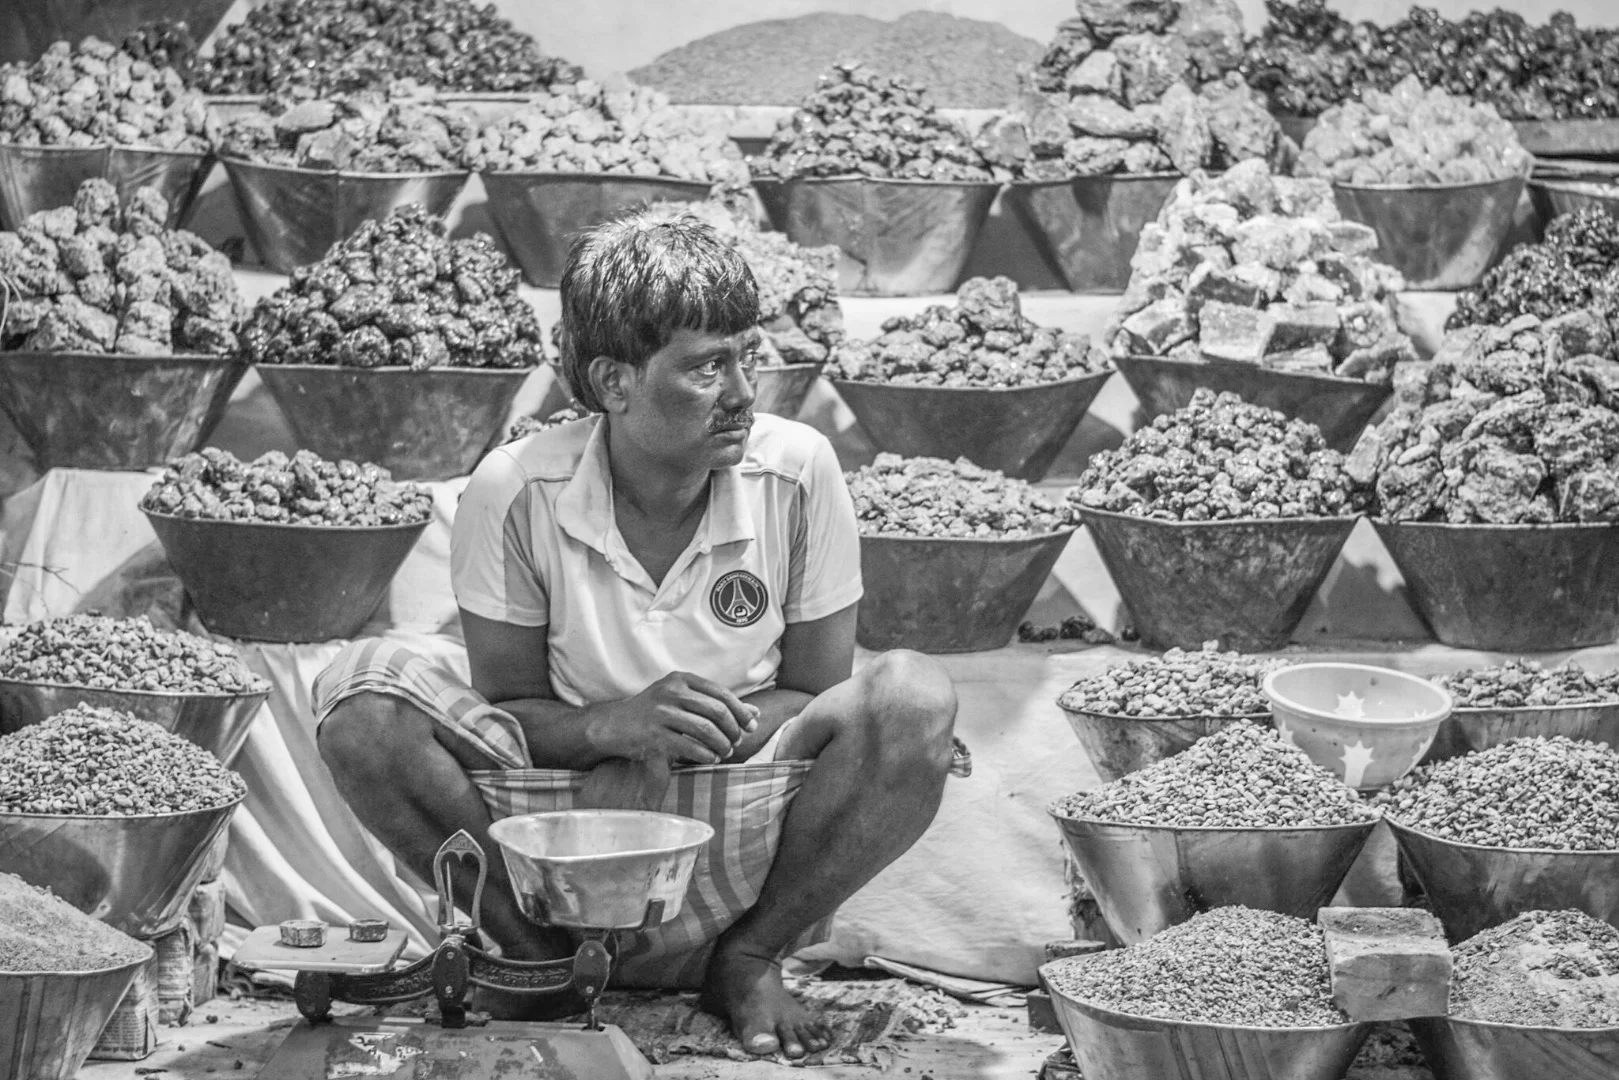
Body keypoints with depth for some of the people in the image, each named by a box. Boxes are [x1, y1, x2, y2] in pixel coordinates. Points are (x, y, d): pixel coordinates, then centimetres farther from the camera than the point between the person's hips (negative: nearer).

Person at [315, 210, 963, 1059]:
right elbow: (504, 708, -5)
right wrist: (613, 725, -27)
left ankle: (747, 957, -8)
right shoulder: (516, 490, -13)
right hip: (565, 809, 0)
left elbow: (817, 695, -3)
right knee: (361, 691, -24)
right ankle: (541, 954, -9)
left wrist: (712, 727, -24)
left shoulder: (798, 472, -11)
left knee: (915, 700, -28)